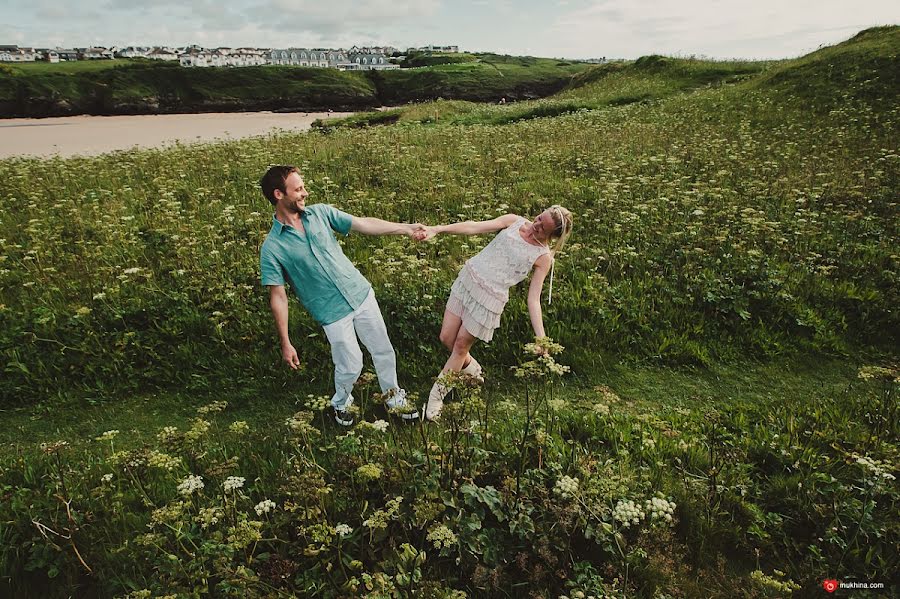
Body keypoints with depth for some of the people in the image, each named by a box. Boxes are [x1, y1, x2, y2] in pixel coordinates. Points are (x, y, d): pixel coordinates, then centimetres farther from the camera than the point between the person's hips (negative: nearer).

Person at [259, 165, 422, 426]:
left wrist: (406, 228, -7)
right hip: (333, 313, -4)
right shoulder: (272, 248, -12)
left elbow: (364, 224, 0)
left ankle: (394, 397, 39)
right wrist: (285, 343, -10)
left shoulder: (320, 212, -2)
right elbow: (278, 297, -10)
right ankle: (341, 404, 38)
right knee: (351, 366, 5)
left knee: (384, 350, 14)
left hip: (361, 294, 4)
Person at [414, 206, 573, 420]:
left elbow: (533, 300, -10)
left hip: (490, 298, -4)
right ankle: (472, 368, 41)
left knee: (461, 345, 4)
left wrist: (541, 338, -21)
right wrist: (437, 229, -20)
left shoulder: (543, 257, -8)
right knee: (446, 338, 9)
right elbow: (475, 227, -8)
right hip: (467, 279, 4)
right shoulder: (514, 221, 0)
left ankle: (436, 395, 24)